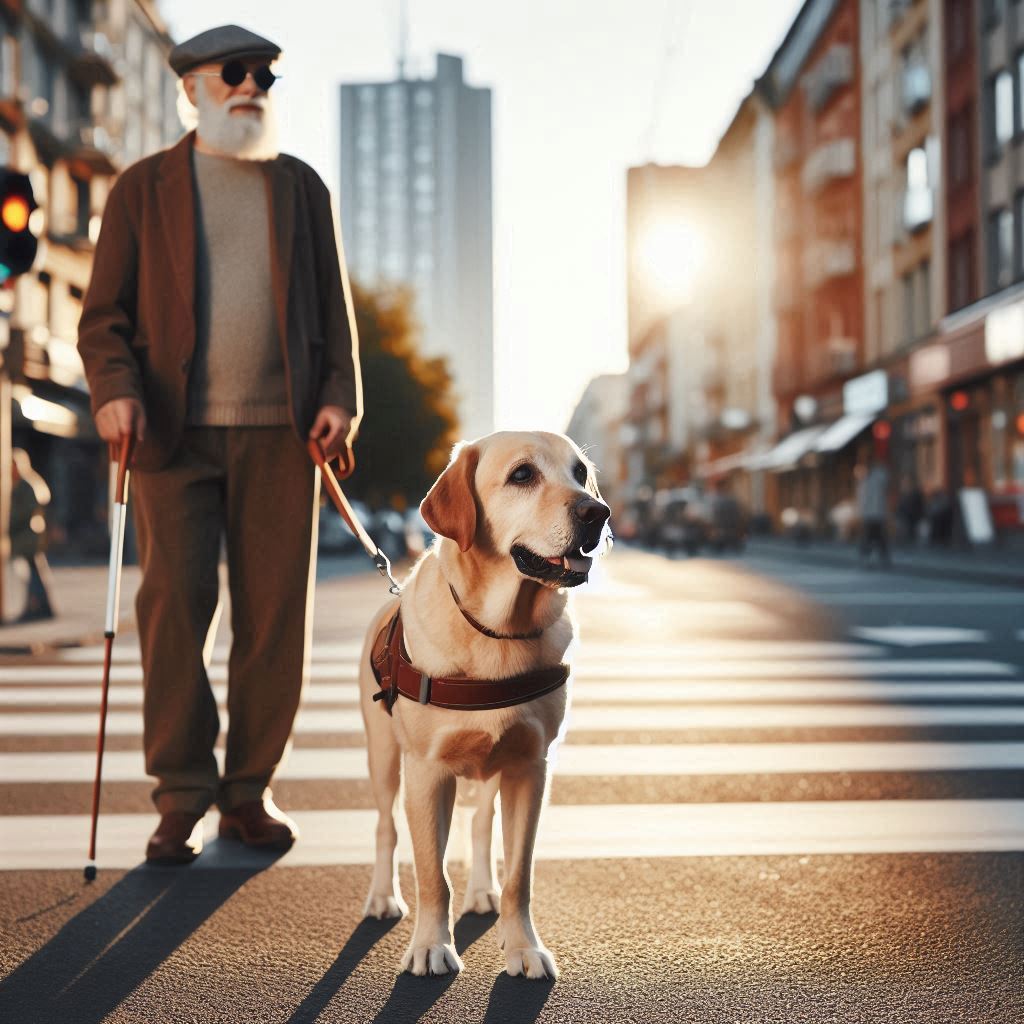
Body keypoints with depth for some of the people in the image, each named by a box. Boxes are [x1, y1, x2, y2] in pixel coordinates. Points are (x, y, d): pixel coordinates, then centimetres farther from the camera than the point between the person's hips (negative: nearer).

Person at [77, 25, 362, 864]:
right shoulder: (145, 187, 10)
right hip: (176, 429, -1)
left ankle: (249, 792, 12)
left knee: (275, 611, 1)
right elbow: (105, 313, 6)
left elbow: (334, 306, 14)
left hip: (279, 430, 2)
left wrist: (340, 396, -1)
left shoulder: (302, 187, 16)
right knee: (175, 604, -5)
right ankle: (182, 797, 5)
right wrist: (114, 388, -13)